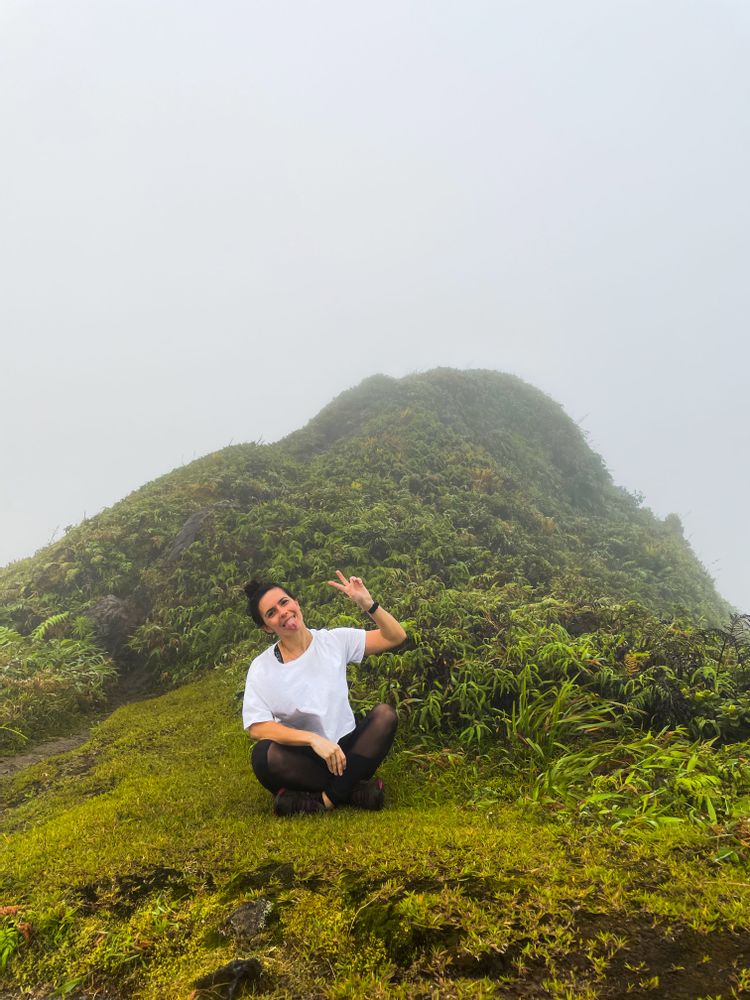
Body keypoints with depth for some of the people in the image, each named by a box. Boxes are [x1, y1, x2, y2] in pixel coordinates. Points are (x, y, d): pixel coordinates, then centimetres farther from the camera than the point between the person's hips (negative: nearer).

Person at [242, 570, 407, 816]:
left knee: (384, 714, -23)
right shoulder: (261, 668, -6)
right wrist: (313, 739, -28)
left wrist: (368, 604, -18)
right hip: (302, 757, -1)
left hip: (346, 750, 2)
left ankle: (326, 799, -25)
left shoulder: (334, 640, -2)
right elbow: (256, 727, -16)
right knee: (263, 754, -32)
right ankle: (353, 789, -19)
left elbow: (396, 637, -1)